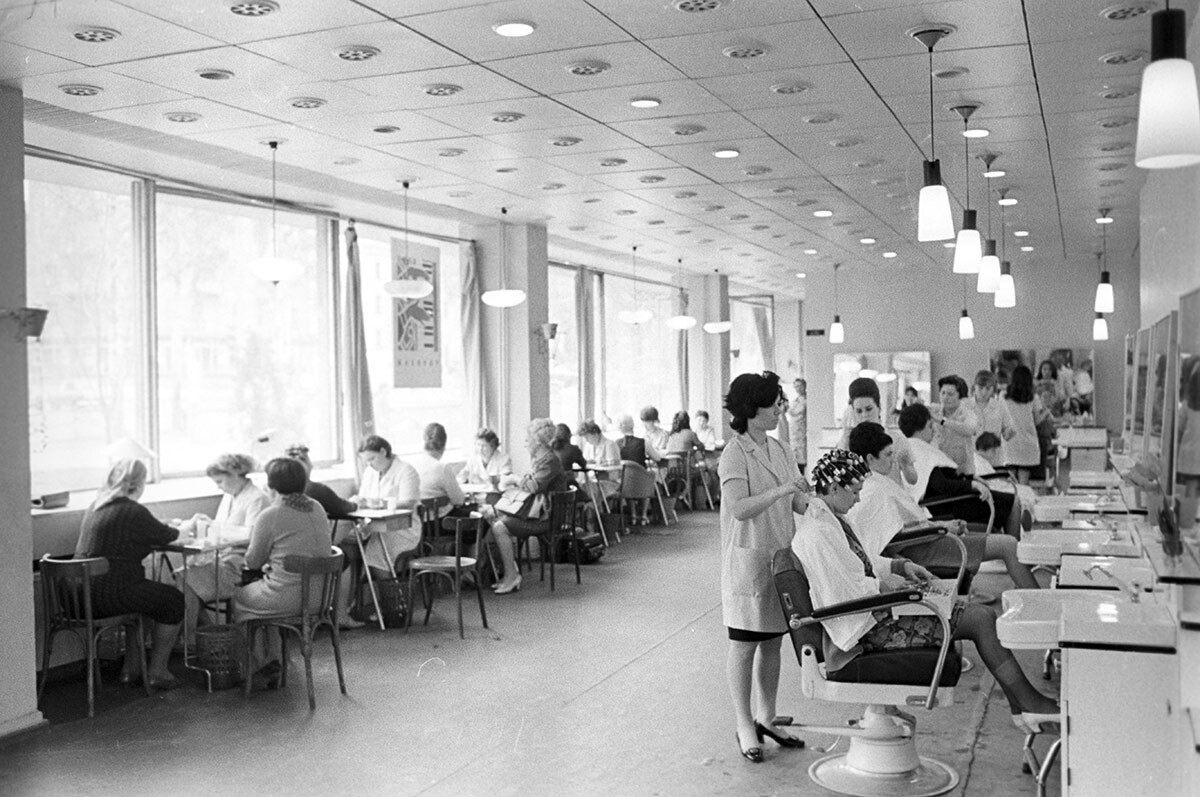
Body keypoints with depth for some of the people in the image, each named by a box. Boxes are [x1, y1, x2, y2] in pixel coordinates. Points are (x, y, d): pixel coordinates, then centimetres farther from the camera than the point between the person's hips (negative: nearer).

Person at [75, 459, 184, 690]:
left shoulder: (96, 506, 11)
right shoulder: (132, 512, -17)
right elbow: (165, 535, -4)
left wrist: (170, 530, 23)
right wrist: (179, 530, 19)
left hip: (83, 592, 9)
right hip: (111, 591, -9)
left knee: (148, 597, 30)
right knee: (175, 601, 8)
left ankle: (131, 668, 30)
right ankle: (157, 672, 15)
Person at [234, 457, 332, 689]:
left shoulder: (269, 517, -16)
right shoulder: (317, 509, 4)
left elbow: (253, 562, -5)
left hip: (288, 598, -7)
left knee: (239, 598, 22)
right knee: (262, 592, 32)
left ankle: (262, 666, 30)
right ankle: (273, 660, 28)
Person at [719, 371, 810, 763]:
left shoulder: (778, 449, 10)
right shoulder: (735, 454, -12)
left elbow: (799, 502, 11)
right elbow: (739, 508, -23)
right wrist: (780, 490, -32)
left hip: (781, 556, 7)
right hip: (747, 557, -7)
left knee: (772, 642, 14)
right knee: (744, 644, 2)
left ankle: (765, 718, 27)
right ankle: (745, 727, 12)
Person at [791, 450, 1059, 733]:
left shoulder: (833, 519, 12)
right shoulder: (816, 533, -22)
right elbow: (843, 590, -23)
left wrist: (900, 566, 8)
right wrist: (884, 584, -11)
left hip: (875, 608, 11)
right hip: (868, 625, -11)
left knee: (982, 614, 5)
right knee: (980, 619, -9)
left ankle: (1021, 708, 7)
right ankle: (1028, 704, 3)